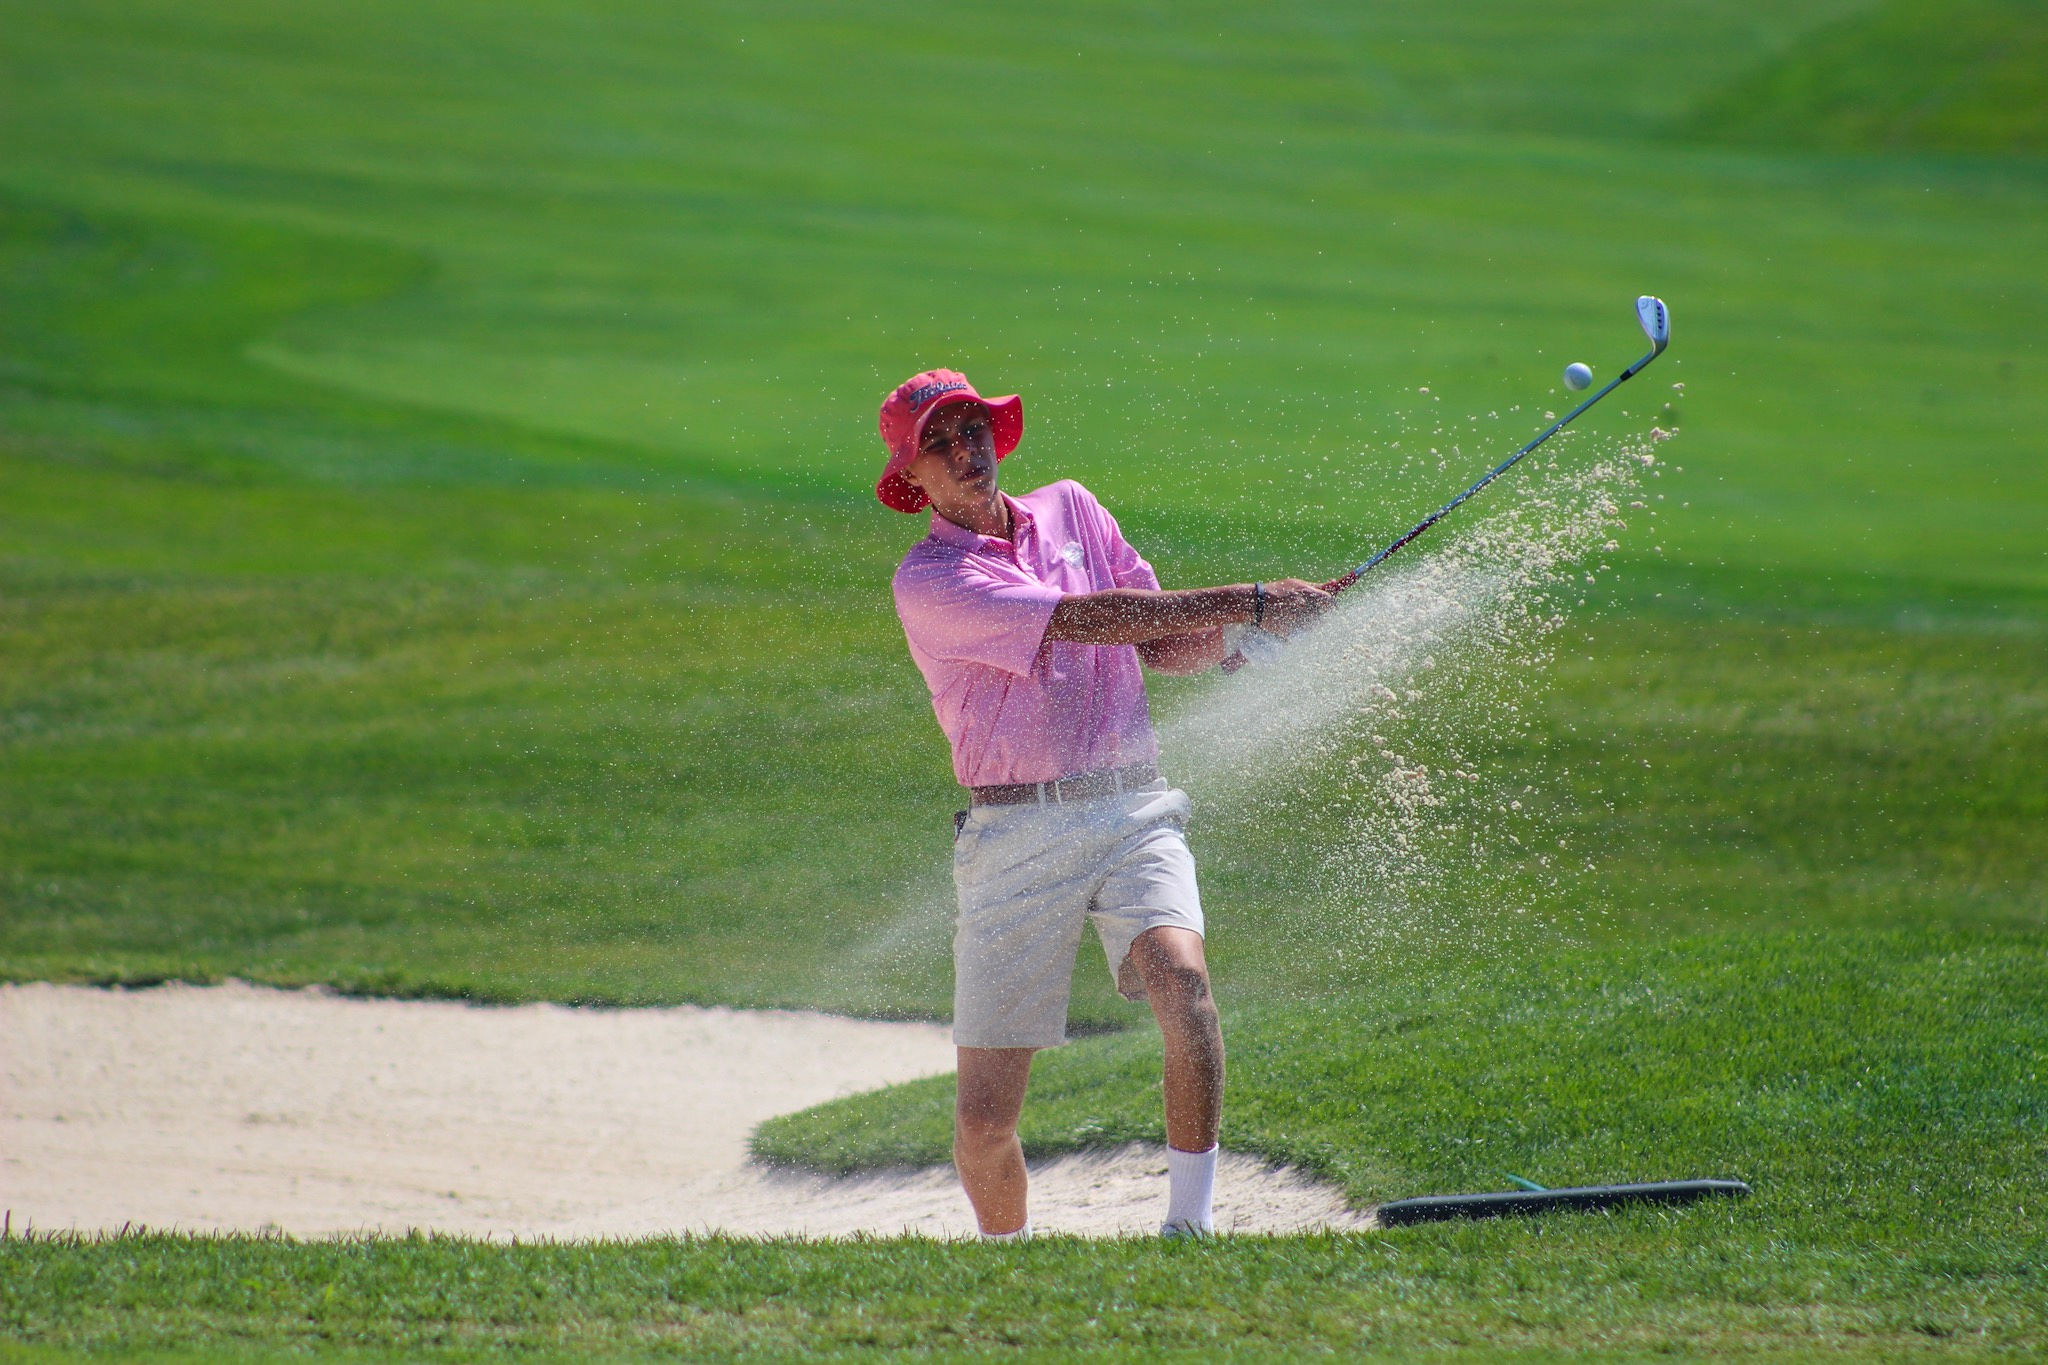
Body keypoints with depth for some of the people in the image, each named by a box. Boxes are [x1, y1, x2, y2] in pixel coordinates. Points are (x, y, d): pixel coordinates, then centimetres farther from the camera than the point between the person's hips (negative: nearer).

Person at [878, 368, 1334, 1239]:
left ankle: (1190, 1226, -19)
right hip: (1016, 834, -3)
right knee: (985, 1118, -4)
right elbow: (1086, 621, -15)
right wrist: (1244, 603, -17)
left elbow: (1162, 647, 15)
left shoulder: (1071, 509, 15)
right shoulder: (928, 580, -4)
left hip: (1132, 814, 3)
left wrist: (1234, 635, -8)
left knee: (1182, 980, -27)